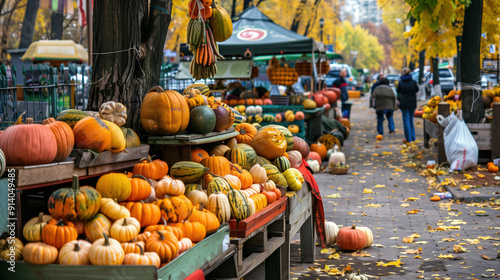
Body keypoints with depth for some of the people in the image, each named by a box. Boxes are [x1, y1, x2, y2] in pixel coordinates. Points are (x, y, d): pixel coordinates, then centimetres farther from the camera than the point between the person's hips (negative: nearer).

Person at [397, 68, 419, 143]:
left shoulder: (401, 82, -8)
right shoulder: (413, 82, -3)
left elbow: (398, 91, 4)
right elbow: (417, 90, 12)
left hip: (404, 103, -3)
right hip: (412, 103, 3)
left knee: (406, 120, 2)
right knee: (411, 119, 17)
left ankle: (409, 139, 1)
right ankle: (412, 138, 19)